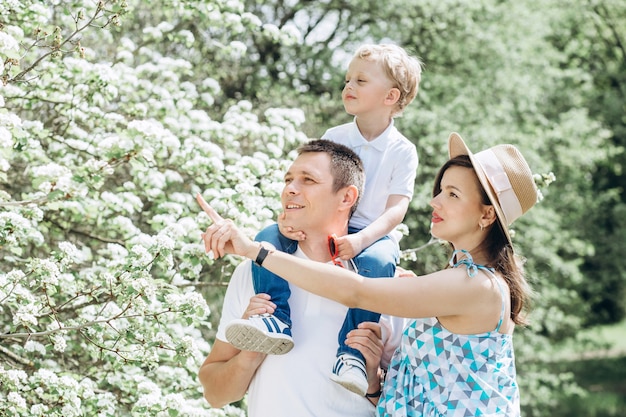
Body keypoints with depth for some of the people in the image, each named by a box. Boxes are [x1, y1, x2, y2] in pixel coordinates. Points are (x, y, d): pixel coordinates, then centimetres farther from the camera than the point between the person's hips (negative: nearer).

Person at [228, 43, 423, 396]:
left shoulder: (403, 151, -2)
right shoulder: (333, 138, 9)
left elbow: (396, 209, -12)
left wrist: (361, 239, -31)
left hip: (375, 235, -4)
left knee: (377, 261, -40)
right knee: (268, 237, -22)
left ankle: (352, 353, -40)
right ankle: (277, 322, -36)